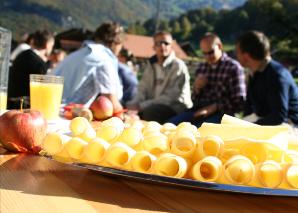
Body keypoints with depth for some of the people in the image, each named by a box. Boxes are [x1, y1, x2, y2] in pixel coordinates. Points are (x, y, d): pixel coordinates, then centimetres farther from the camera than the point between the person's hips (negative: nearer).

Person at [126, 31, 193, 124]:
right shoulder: (151, 65, 12)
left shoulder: (178, 66, -9)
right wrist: (134, 104, -15)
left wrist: (141, 106, -22)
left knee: (149, 111, -33)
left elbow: (170, 98, -17)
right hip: (156, 106, 6)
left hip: (177, 108, -6)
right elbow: (142, 90, 7)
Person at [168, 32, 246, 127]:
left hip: (222, 114, -5)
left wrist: (214, 107, -16)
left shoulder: (233, 68, -1)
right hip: (199, 111, 6)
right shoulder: (201, 67, 16)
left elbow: (238, 103, -7)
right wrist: (196, 88, 0)